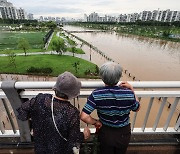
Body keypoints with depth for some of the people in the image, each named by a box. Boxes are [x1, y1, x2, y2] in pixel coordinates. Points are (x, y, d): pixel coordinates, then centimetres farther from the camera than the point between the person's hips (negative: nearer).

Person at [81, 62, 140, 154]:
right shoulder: (129, 93, -23)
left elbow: (84, 116, -30)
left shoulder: (96, 94, -27)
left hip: (106, 133, -1)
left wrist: (96, 122, -12)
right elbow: (136, 109, -3)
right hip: (124, 134, 2)